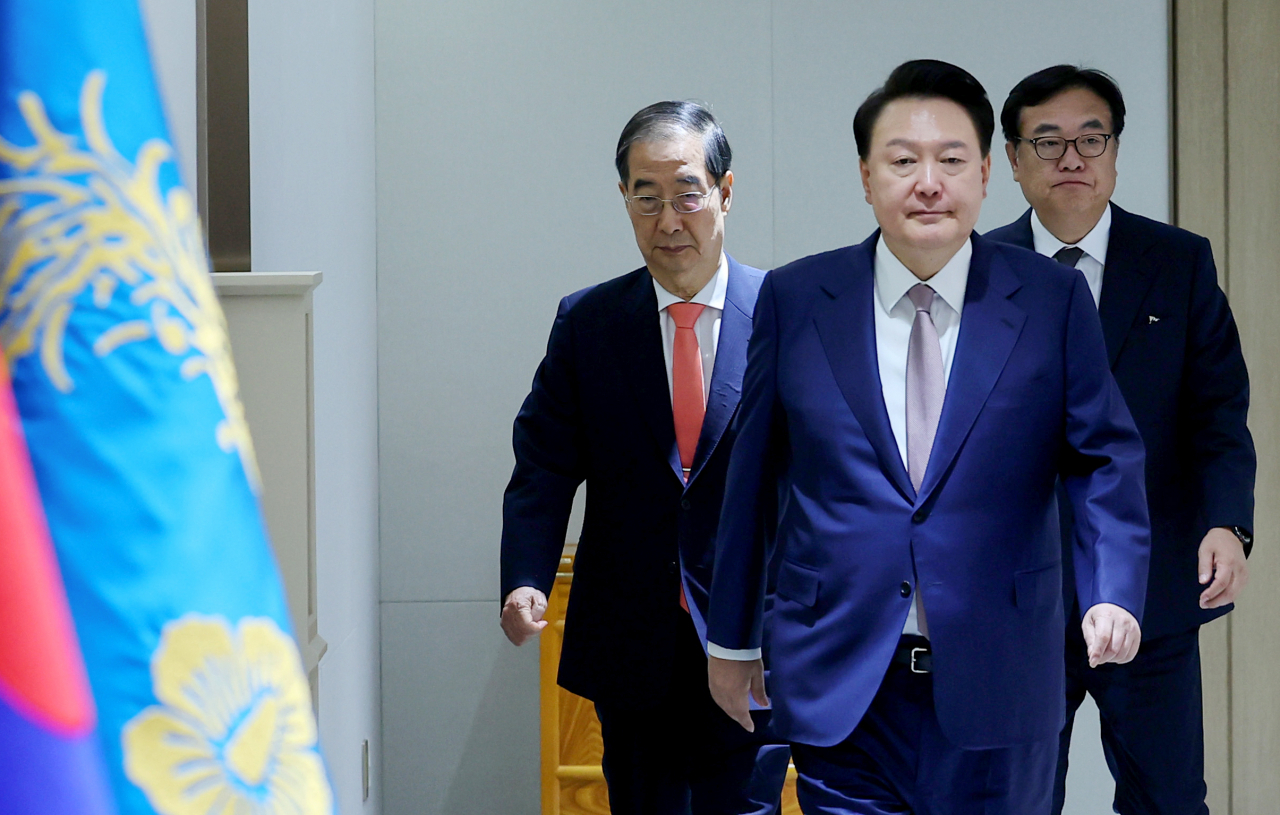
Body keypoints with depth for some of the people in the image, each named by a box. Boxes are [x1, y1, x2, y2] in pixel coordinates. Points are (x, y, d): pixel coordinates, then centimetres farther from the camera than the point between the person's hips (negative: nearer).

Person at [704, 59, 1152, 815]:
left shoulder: (1053, 299, 1)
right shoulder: (794, 300, 3)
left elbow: (1103, 459, -1)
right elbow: (751, 474, 8)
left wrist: (1113, 592, -18)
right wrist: (733, 638, 12)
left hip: (997, 684, 0)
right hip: (840, 683, 0)